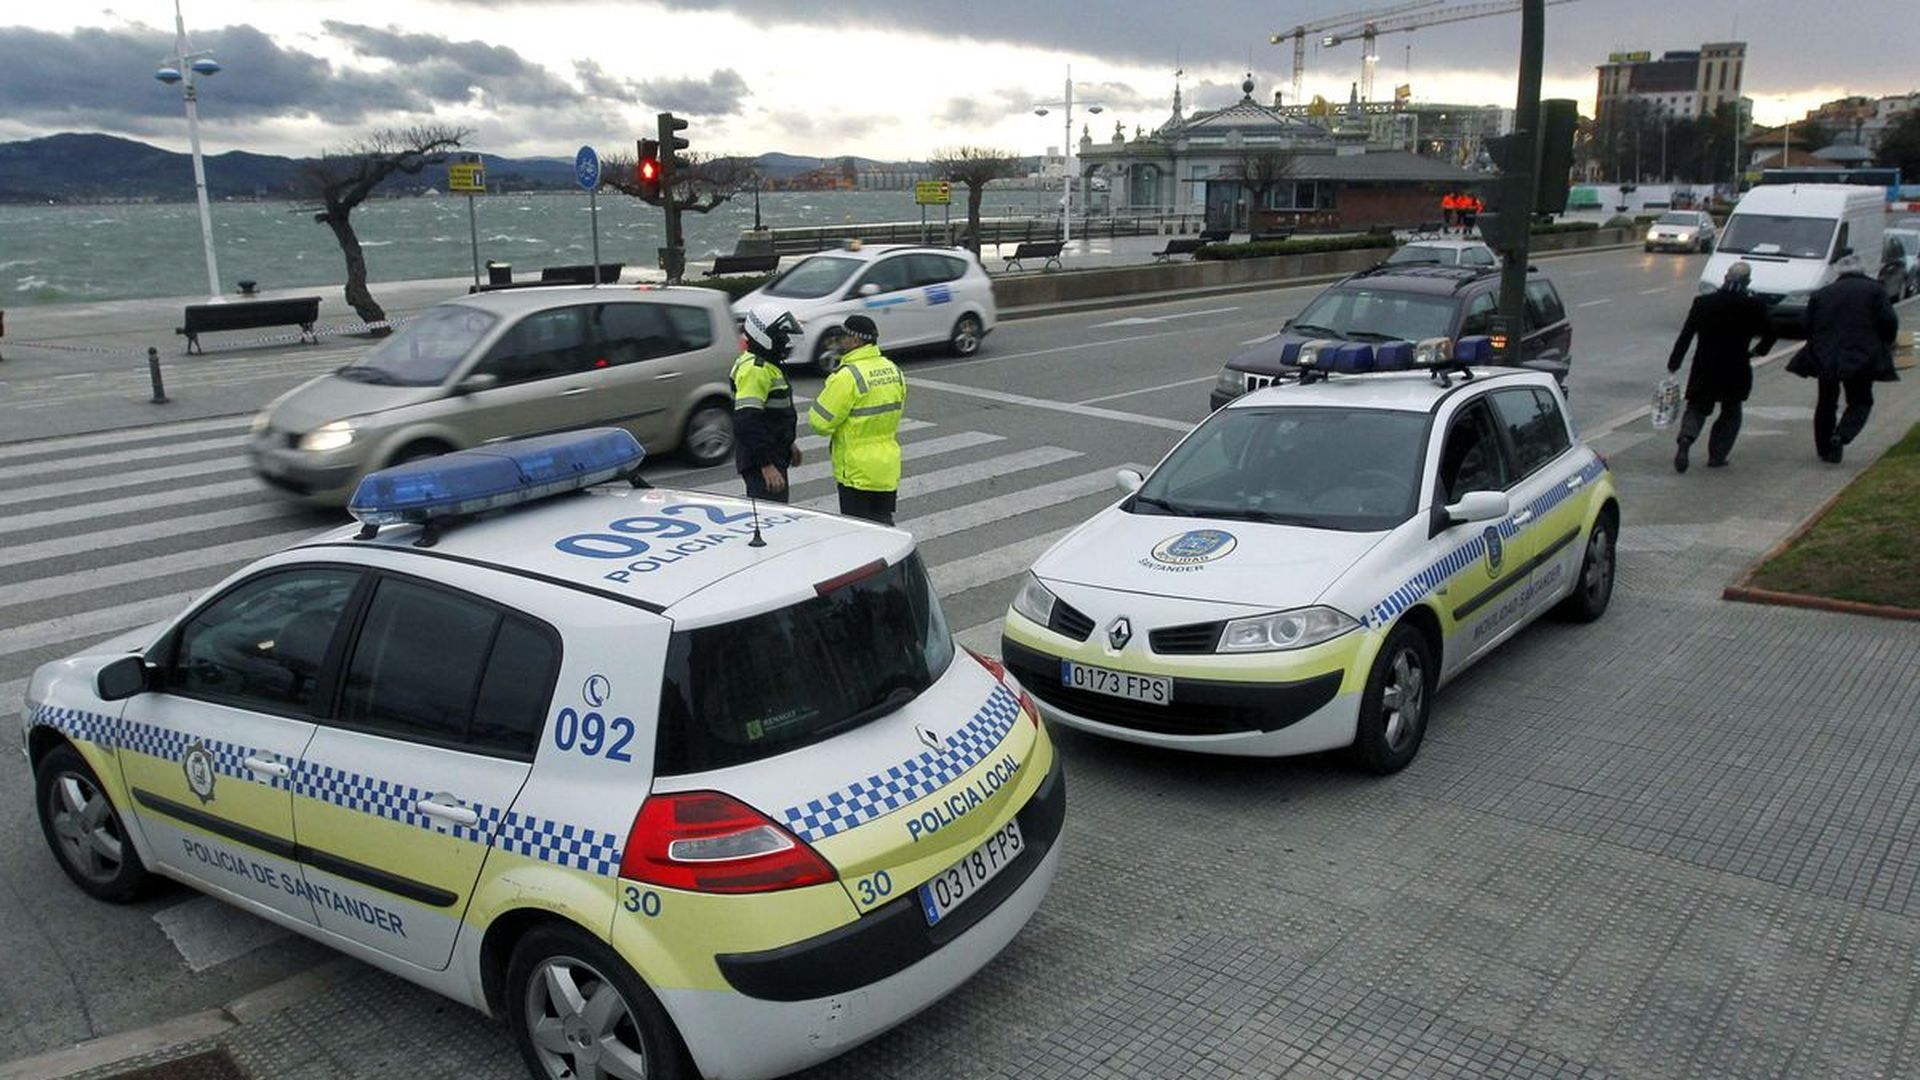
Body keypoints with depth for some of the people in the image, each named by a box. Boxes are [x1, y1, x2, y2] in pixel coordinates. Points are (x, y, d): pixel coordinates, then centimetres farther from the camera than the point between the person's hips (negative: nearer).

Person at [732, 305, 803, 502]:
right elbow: (746, 423, -26)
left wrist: (788, 443, 32)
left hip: (775, 455, 11)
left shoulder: (768, 365, 14)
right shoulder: (754, 369, -20)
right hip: (761, 461, -11)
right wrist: (766, 466, -28)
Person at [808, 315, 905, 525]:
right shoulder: (893, 370, 5)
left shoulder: (848, 375, -20)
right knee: (883, 525, 17)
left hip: (857, 471, -7)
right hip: (888, 468, 7)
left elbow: (821, 422, -16)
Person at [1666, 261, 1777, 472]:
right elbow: (1769, 334, 0)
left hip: (1704, 368, 1)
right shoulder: (1754, 306, -7)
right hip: (1736, 370, -1)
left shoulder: (1703, 303, -4)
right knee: (1731, 412, 16)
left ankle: (1685, 439, -17)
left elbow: (1685, 335, -3)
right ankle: (1717, 456, 12)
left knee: (1697, 408, 12)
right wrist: (1757, 352, 18)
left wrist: (1673, 363, 3)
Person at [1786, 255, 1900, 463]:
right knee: (1860, 402, 10)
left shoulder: (1822, 294, 10)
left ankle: (1825, 449, 20)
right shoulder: (1875, 290, 2)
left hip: (1825, 358, 2)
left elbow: (1808, 327, 9)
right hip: (1862, 358, -2)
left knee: (1826, 404, 16)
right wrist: (1885, 345, 12)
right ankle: (1841, 436, -15)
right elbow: (1889, 321, -5)